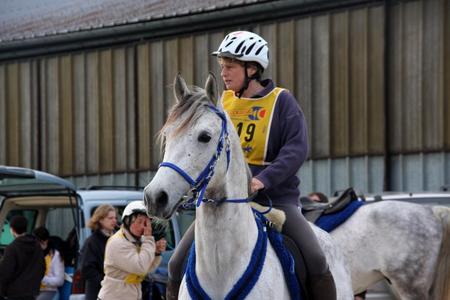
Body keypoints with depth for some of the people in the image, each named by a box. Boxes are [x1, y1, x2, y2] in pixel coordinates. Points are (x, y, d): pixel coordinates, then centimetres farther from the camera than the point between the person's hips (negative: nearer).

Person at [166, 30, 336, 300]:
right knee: (179, 263, -7)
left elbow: (296, 149, -15)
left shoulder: (281, 101, -4)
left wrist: (264, 179, -29)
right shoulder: (224, 102, 9)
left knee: (316, 262, -22)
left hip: (275, 196, -4)